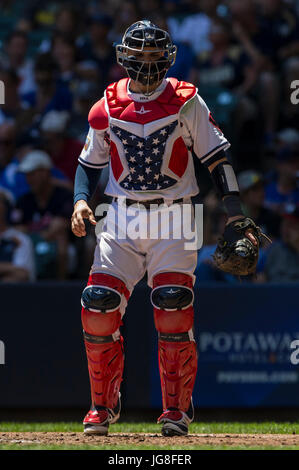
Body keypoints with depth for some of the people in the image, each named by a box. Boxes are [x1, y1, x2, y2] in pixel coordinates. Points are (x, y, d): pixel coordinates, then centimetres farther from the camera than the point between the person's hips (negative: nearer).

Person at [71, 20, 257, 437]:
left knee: (174, 312, -13)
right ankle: (103, 405, 9)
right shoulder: (107, 106, 6)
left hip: (174, 218, -2)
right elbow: (91, 162, 16)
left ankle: (177, 409, -2)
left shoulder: (186, 101, -1)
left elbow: (216, 156, 0)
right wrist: (81, 200, -3)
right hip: (122, 217, 2)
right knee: (98, 309, -8)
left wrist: (236, 215, -8)